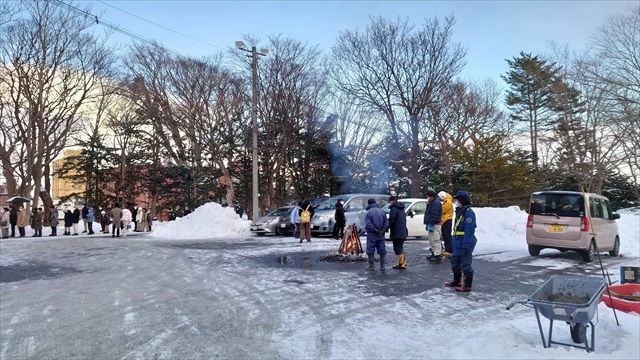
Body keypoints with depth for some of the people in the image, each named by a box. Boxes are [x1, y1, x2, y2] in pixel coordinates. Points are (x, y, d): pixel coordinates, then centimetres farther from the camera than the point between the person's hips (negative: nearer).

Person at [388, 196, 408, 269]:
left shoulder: (394, 208, -14)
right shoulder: (401, 208, 16)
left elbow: (391, 220, -18)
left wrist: (387, 227, -4)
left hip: (396, 233, -9)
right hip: (403, 232, 9)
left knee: (398, 249, -3)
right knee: (400, 248, 20)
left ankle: (401, 264, -2)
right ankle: (403, 261, 26)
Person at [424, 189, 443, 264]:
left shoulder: (436, 203, -17)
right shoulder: (432, 203, 18)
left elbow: (435, 215, -23)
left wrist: (431, 225, -24)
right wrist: (427, 224, 24)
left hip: (435, 225, -11)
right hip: (432, 224, 11)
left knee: (435, 241, -10)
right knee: (432, 240, 19)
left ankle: (437, 256, -9)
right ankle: (434, 254, 29)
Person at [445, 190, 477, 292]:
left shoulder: (468, 213, -19)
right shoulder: (459, 211, 13)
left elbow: (469, 231, -24)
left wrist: (466, 245, -25)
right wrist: (454, 241, 21)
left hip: (465, 243, -11)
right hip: (458, 242, 11)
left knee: (465, 264, -2)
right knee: (455, 261, 20)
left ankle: (467, 286, 9)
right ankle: (457, 281, 36)